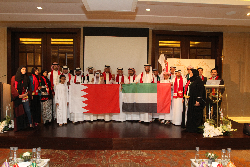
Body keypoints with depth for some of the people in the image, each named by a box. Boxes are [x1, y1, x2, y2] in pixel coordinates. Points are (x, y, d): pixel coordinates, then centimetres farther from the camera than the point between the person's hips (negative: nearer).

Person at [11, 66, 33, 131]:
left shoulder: (26, 78, 13)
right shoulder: (14, 78, 3)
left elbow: (29, 88, 14)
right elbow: (13, 88, -3)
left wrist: (27, 93, -2)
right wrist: (18, 95, -10)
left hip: (25, 97, 2)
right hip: (17, 98, -2)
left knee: (28, 110, -2)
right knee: (18, 112, 0)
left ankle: (30, 124, 7)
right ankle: (19, 126, 8)